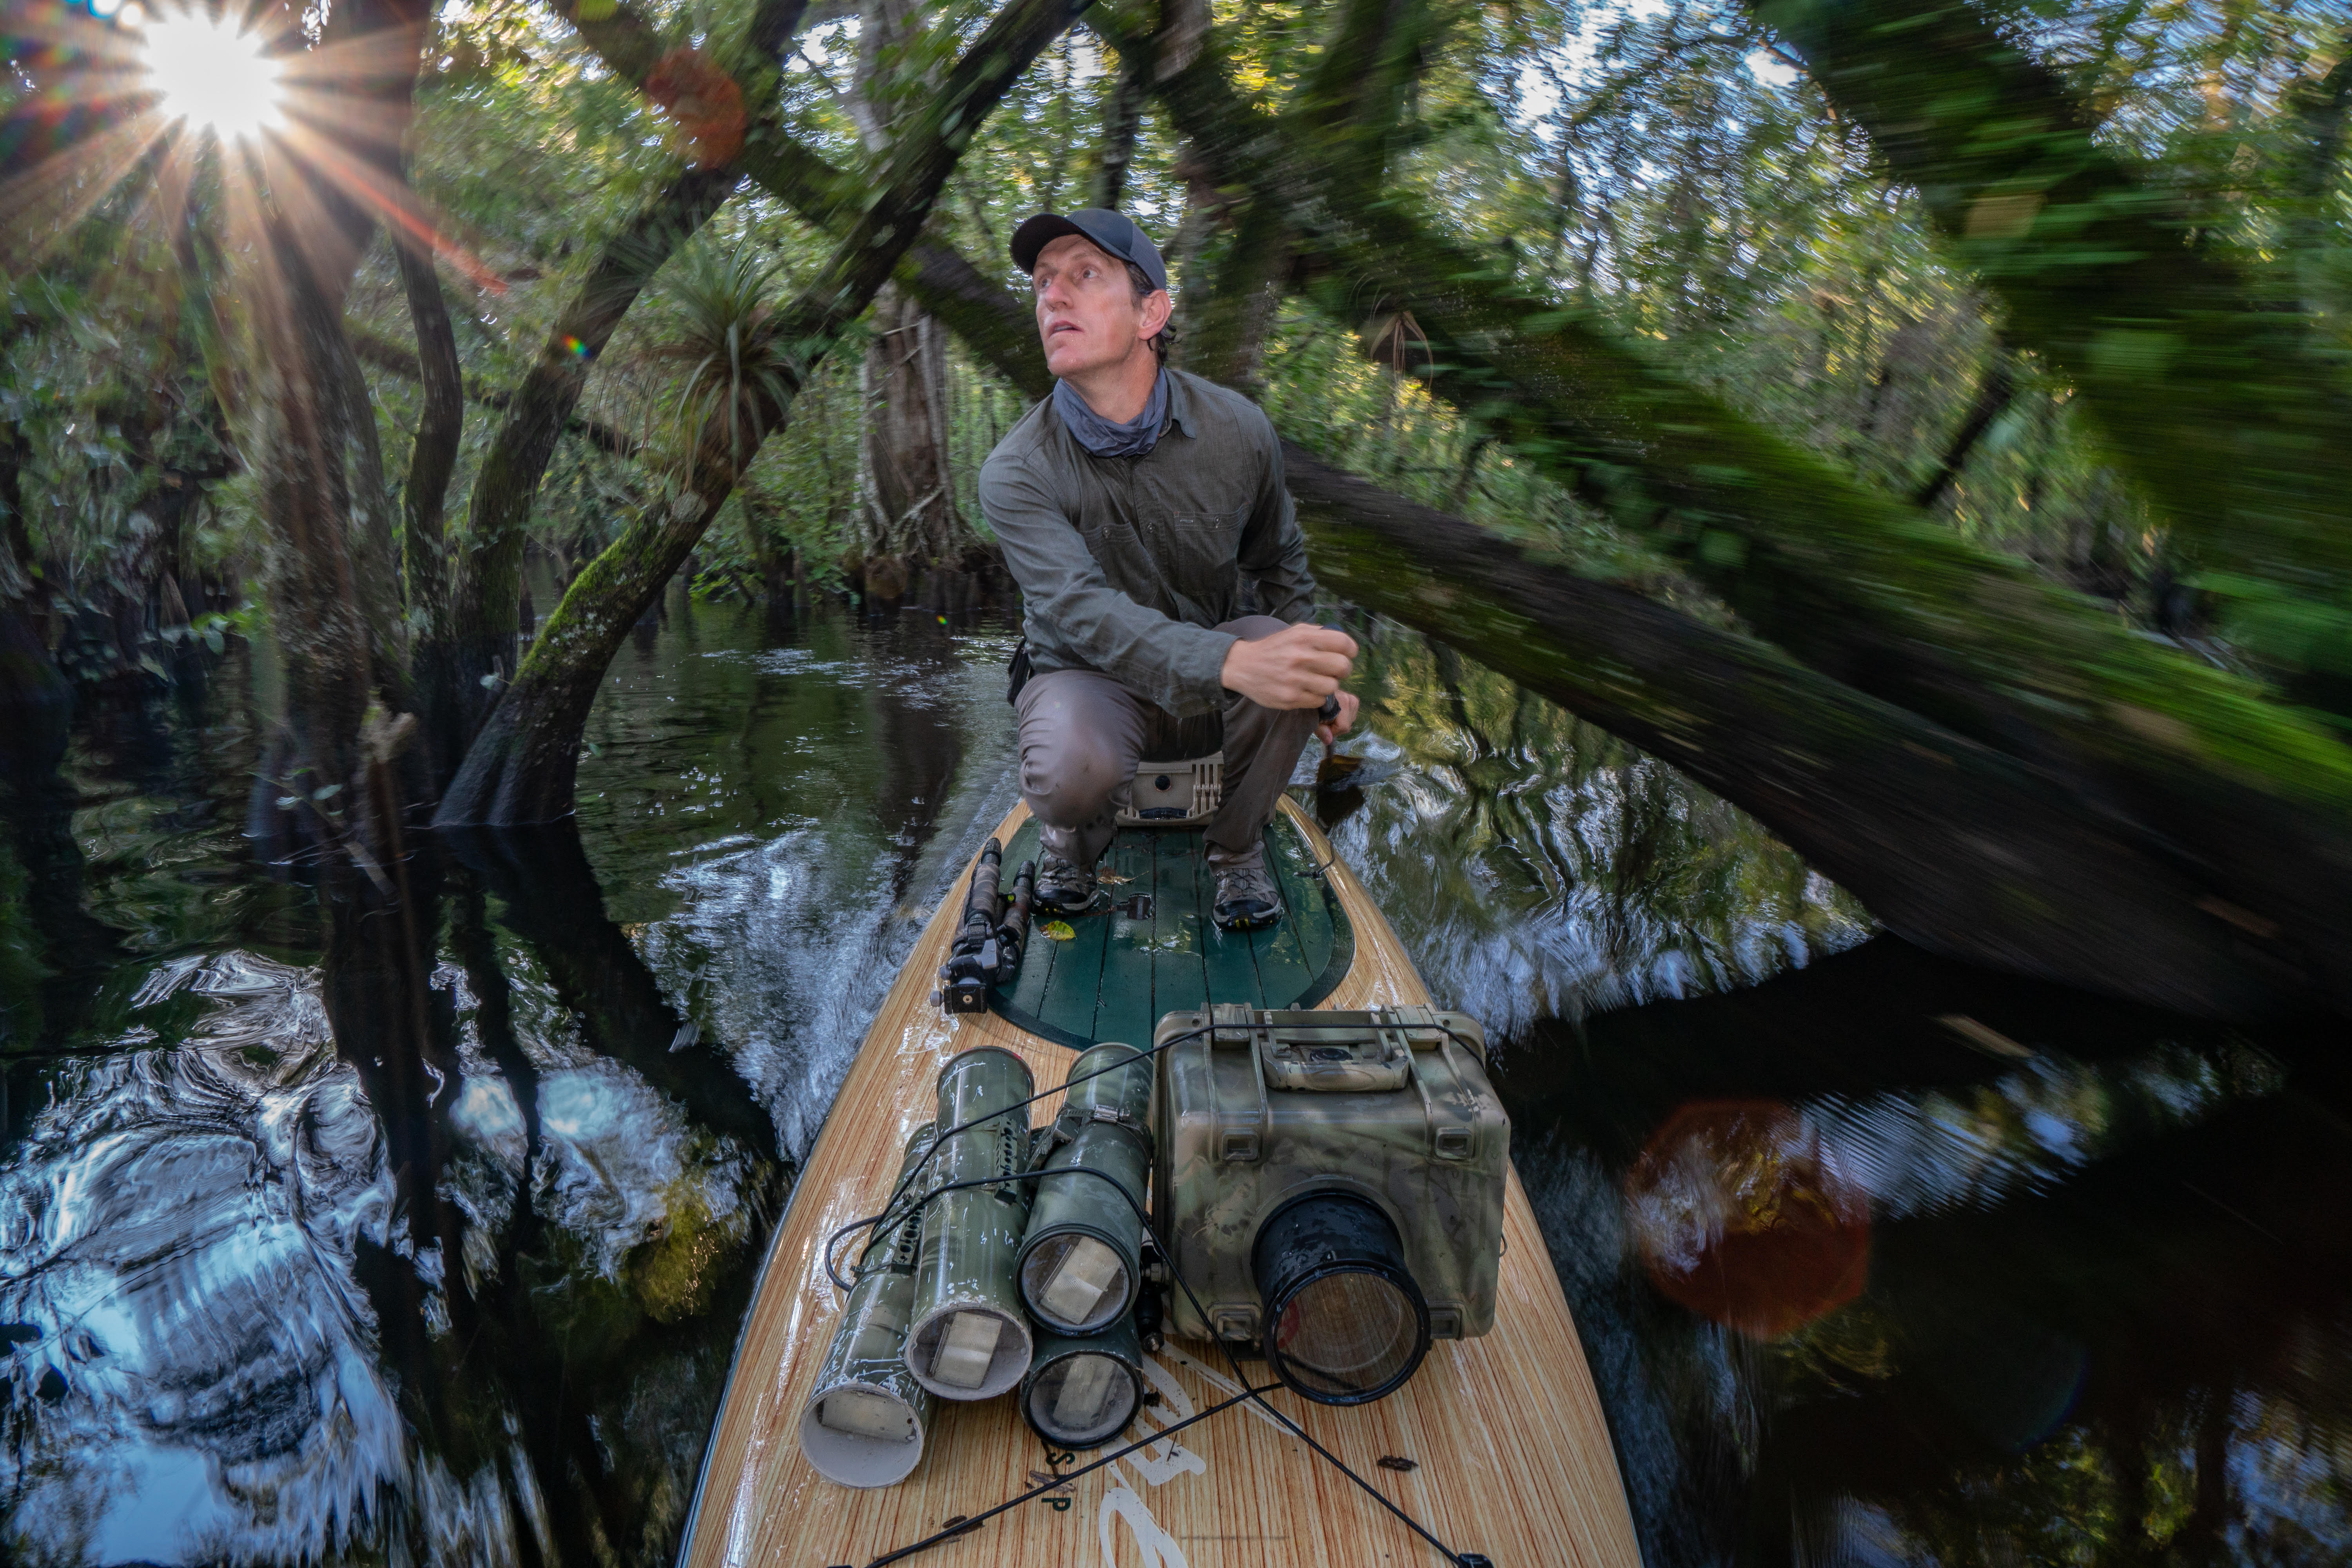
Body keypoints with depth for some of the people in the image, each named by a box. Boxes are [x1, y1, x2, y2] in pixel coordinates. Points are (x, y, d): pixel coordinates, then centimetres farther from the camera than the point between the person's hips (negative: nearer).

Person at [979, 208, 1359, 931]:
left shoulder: (1236, 430, -9)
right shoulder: (1016, 474, -19)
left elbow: (1278, 560, 9)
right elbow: (1084, 612, -35)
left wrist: (1316, 671, -5)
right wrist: (1231, 662, -52)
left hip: (1212, 693, 3)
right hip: (1090, 681, -3)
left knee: (1285, 662, -30)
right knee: (1073, 771, -37)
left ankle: (1238, 850, -2)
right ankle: (1074, 840, 4)